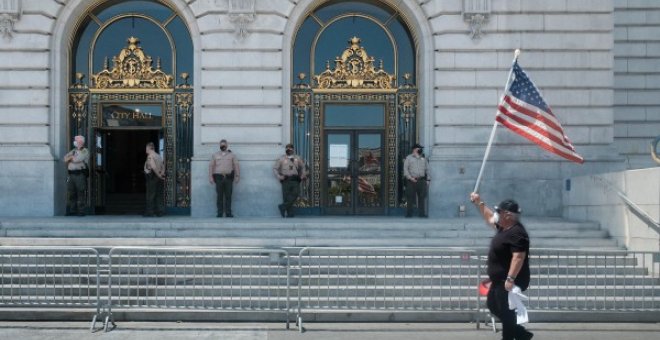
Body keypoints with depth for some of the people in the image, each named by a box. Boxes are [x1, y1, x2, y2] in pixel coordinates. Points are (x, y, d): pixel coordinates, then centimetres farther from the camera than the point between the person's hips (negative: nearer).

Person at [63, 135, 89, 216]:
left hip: (80, 175, -6)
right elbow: (65, 158, 13)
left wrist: (70, 159, 4)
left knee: (80, 193, -7)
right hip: (71, 174, 6)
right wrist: (72, 158, -5)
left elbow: (77, 159, -14)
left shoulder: (85, 151, 0)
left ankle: (81, 211, -6)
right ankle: (72, 210, 8)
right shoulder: (73, 151, 22)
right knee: (71, 193, 3)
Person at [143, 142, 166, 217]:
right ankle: (160, 211, 7)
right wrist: (162, 173, 0)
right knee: (159, 195, 9)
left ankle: (149, 212, -1)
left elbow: (154, 167, -22)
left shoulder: (150, 156, -11)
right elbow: (163, 166, 14)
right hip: (159, 178, 8)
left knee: (150, 196, -3)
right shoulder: (158, 156, 16)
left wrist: (159, 176, -16)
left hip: (152, 177, -8)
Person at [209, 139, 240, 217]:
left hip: (228, 177, 0)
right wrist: (210, 177, -1)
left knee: (228, 196, -2)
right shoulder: (215, 155, 12)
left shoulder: (231, 155, 11)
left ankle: (228, 213, 1)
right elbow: (211, 166, 8)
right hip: (219, 177, 0)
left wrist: (237, 176, -4)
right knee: (220, 196, -2)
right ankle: (220, 213, 0)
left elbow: (236, 165, 6)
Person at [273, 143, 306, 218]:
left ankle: (283, 207, -9)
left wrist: (302, 175, 12)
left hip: (295, 179, 2)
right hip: (286, 180, -2)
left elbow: (302, 167, 27)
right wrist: (279, 177, -8)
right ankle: (290, 214, 2)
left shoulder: (297, 158, 12)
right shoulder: (281, 159, 4)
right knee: (286, 197, -5)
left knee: (296, 193, -19)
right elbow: (275, 169, 5)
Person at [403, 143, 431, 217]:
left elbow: (427, 170, 19)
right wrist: (410, 178, -11)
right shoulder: (409, 158, 7)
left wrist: (428, 180, 9)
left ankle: (422, 213, 2)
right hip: (412, 181, -3)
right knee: (410, 198, -3)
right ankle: (409, 213, 1)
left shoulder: (424, 159, 18)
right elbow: (405, 169, -1)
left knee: (422, 197, -1)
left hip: (422, 180, 3)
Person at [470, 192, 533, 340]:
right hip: (500, 280, 12)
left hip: (509, 282, -12)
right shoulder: (505, 227, 9)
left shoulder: (516, 233, -23)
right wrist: (478, 202, 25)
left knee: (506, 312, -3)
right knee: (493, 306, 20)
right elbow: (490, 218, 28)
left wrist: (510, 279, -34)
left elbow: (519, 257, -31)